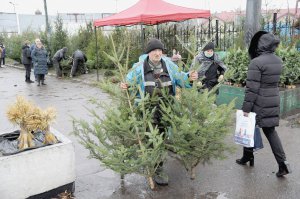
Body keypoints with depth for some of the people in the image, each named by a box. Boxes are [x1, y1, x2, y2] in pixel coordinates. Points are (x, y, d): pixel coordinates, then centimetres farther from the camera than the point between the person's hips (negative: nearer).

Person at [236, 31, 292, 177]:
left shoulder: (256, 62, -19)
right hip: (274, 101, 7)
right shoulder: (278, 61, 5)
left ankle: (248, 157, 28)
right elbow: (273, 81, 12)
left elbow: (252, 88, -20)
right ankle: (282, 163, 7)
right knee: (270, 130, 14)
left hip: (259, 102, -6)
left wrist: (246, 108, -16)